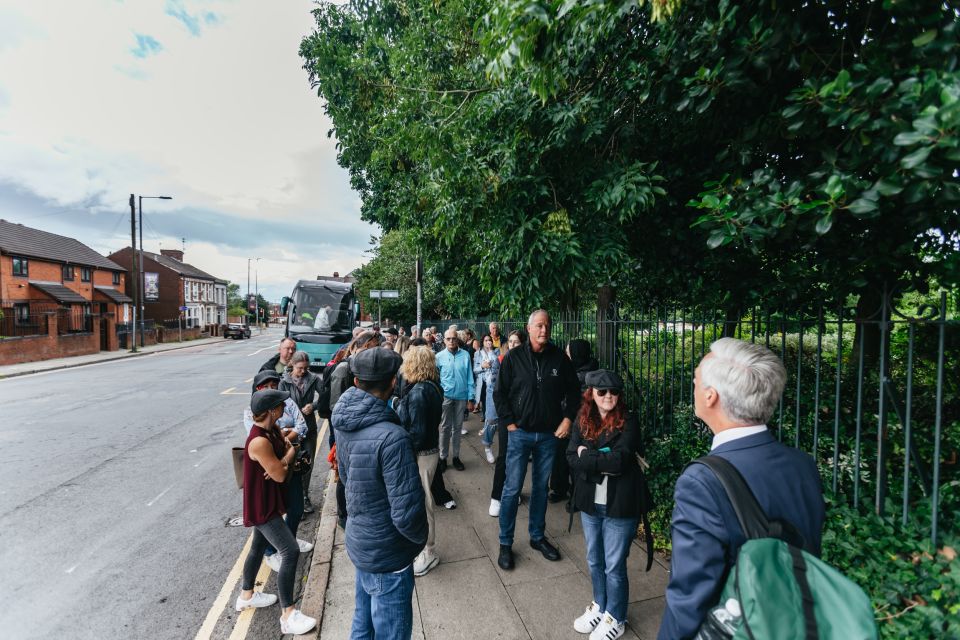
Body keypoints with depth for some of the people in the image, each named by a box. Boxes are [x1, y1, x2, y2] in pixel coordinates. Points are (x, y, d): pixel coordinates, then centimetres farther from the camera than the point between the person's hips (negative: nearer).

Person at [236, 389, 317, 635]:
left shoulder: (272, 430, -2)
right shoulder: (259, 441, -31)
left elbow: (289, 449, 3)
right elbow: (280, 475, -24)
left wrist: (281, 463, -17)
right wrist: (288, 457, -6)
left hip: (269, 501, 10)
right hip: (262, 506, -10)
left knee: (259, 546, 26)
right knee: (290, 552, -9)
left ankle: (246, 595, 47)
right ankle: (288, 615, 3)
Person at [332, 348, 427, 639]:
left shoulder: (344, 423, -6)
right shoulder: (391, 437, -32)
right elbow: (407, 513, -30)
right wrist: (421, 538, -9)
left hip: (359, 542, 7)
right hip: (387, 555, -7)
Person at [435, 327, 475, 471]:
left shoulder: (465, 355, -4)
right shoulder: (439, 357, -4)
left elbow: (470, 378, -1)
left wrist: (470, 398, -2)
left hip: (461, 397, 1)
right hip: (445, 396, -1)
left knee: (457, 427, 13)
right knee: (445, 427, 8)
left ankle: (456, 456, 26)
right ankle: (442, 457, 21)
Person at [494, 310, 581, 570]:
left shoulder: (559, 357, -2)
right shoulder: (514, 357, -7)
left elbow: (573, 390, 6)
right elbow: (500, 393, -2)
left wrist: (568, 418, -2)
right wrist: (509, 422, -7)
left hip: (549, 434, 3)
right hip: (520, 433, -2)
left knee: (541, 487, 16)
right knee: (512, 488, 2)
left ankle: (537, 536, 34)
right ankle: (505, 543, 19)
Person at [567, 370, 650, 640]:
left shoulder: (628, 422, -13)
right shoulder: (582, 421, -1)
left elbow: (619, 461, -23)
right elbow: (571, 457, -8)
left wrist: (587, 455, -14)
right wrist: (605, 463, -20)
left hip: (620, 505, -4)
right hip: (589, 502, 4)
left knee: (614, 565, 11)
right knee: (594, 561, 21)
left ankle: (615, 618, 35)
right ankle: (599, 605, 46)